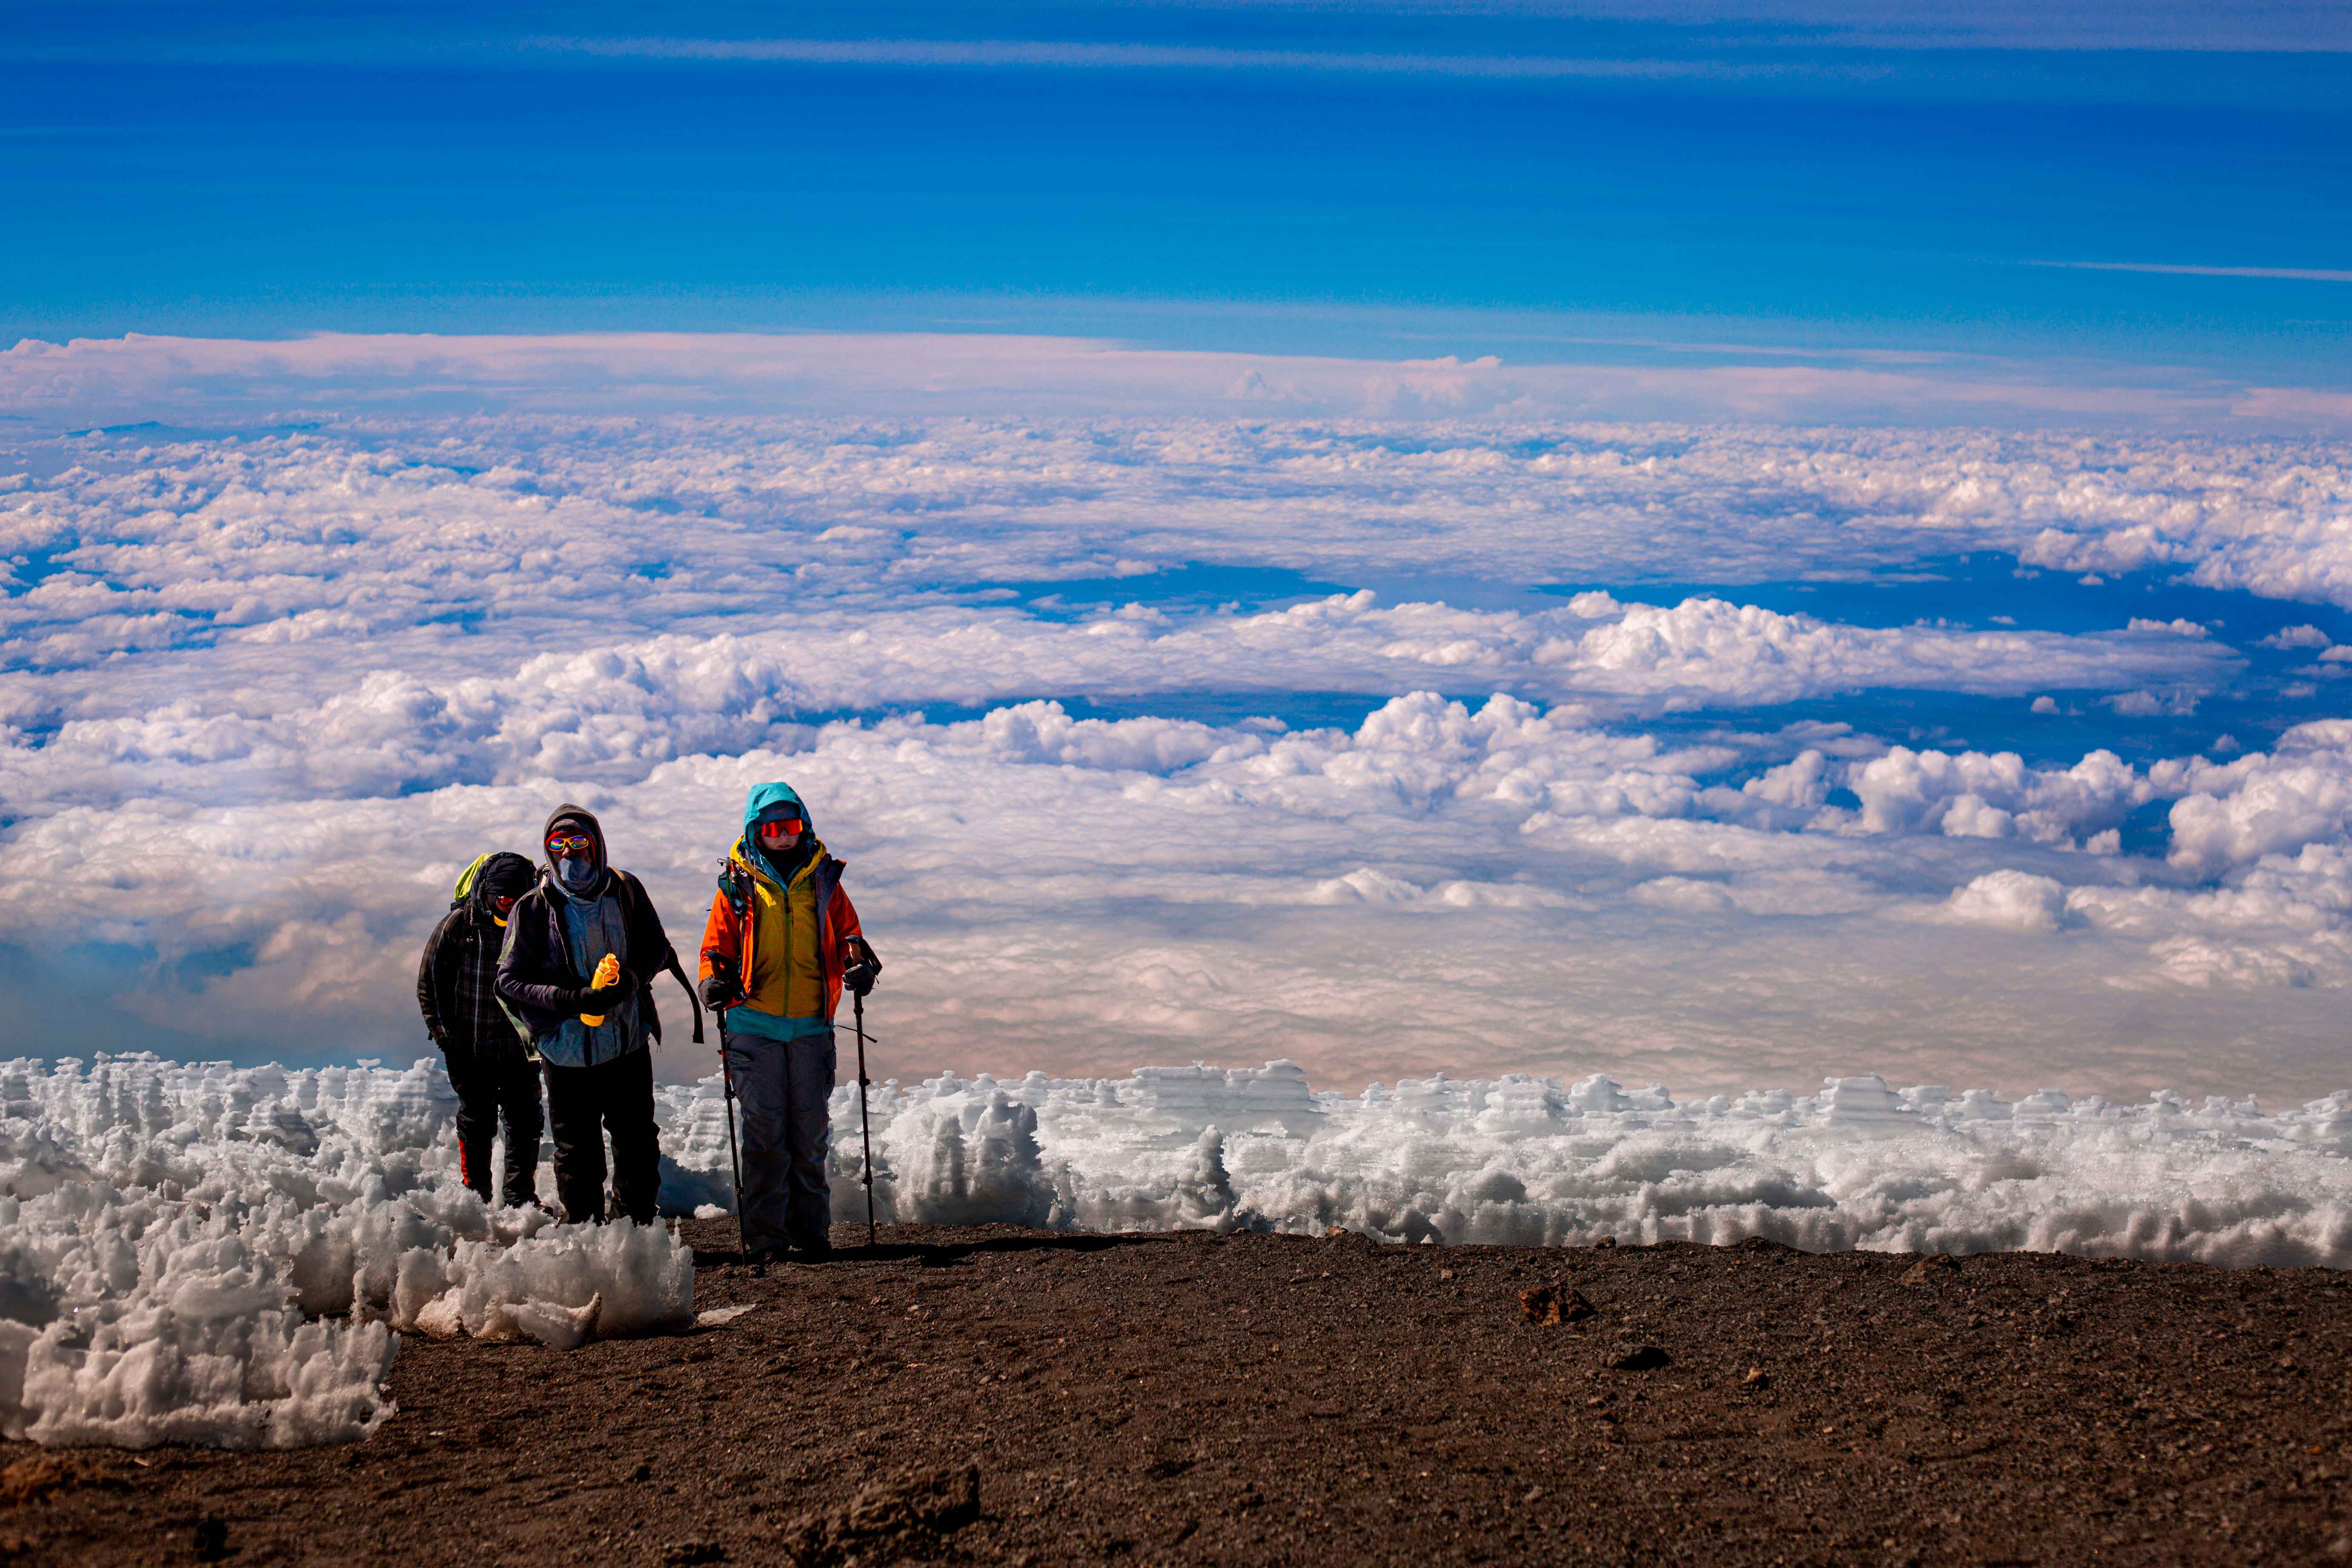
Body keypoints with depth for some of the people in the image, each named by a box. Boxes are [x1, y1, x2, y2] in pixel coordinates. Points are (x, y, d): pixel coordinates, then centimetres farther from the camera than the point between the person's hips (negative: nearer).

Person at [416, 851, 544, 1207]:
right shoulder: (458, 924, -10)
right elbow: (430, 981, 0)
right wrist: (445, 1034, -6)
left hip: (521, 1047, 2)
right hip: (470, 1049, -2)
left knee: (525, 1121, 4)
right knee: (477, 1123, 6)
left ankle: (520, 1195, 15)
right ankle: (477, 1196, 18)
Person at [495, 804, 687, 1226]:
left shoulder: (626, 891, -1)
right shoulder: (534, 908, -6)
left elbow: (657, 949, 8)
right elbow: (510, 980, -7)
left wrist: (631, 979, -15)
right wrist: (575, 1000, -20)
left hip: (629, 1044, 2)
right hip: (569, 1051, -2)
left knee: (638, 1144, 12)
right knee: (577, 1152, 7)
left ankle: (638, 1225, 29)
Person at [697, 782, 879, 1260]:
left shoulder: (822, 879, 9)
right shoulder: (737, 885, 4)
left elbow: (848, 935, 14)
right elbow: (717, 947, 7)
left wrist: (860, 965, -7)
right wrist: (715, 981, -13)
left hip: (812, 1027, 2)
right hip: (754, 1026, -2)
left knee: (811, 1133, 5)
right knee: (764, 1133, -3)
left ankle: (811, 1230, 15)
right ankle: (765, 1235, 4)